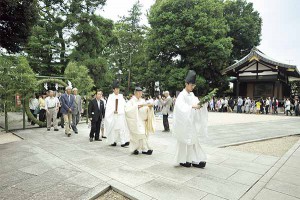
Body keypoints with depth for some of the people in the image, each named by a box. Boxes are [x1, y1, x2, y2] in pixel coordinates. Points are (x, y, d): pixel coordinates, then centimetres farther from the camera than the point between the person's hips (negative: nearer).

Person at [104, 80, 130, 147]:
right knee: (113, 128, 3)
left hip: (121, 115, 3)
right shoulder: (111, 97, 1)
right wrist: (113, 111, -17)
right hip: (113, 115, -3)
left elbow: (124, 105, 8)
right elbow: (108, 106, -4)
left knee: (122, 128, -5)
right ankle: (113, 141, 15)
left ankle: (123, 142, -8)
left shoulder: (121, 96, 12)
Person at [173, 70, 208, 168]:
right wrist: (192, 106, -40)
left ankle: (194, 160, 16)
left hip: (192, 122, 8)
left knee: (193, 140, 9)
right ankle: (183, 160, 16)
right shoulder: (182, 95, -14)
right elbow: (181, 106, -30)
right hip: (184, 122, -7)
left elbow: (197, 104, 11)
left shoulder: (192, 95, 10)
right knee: (184, 141, 2)